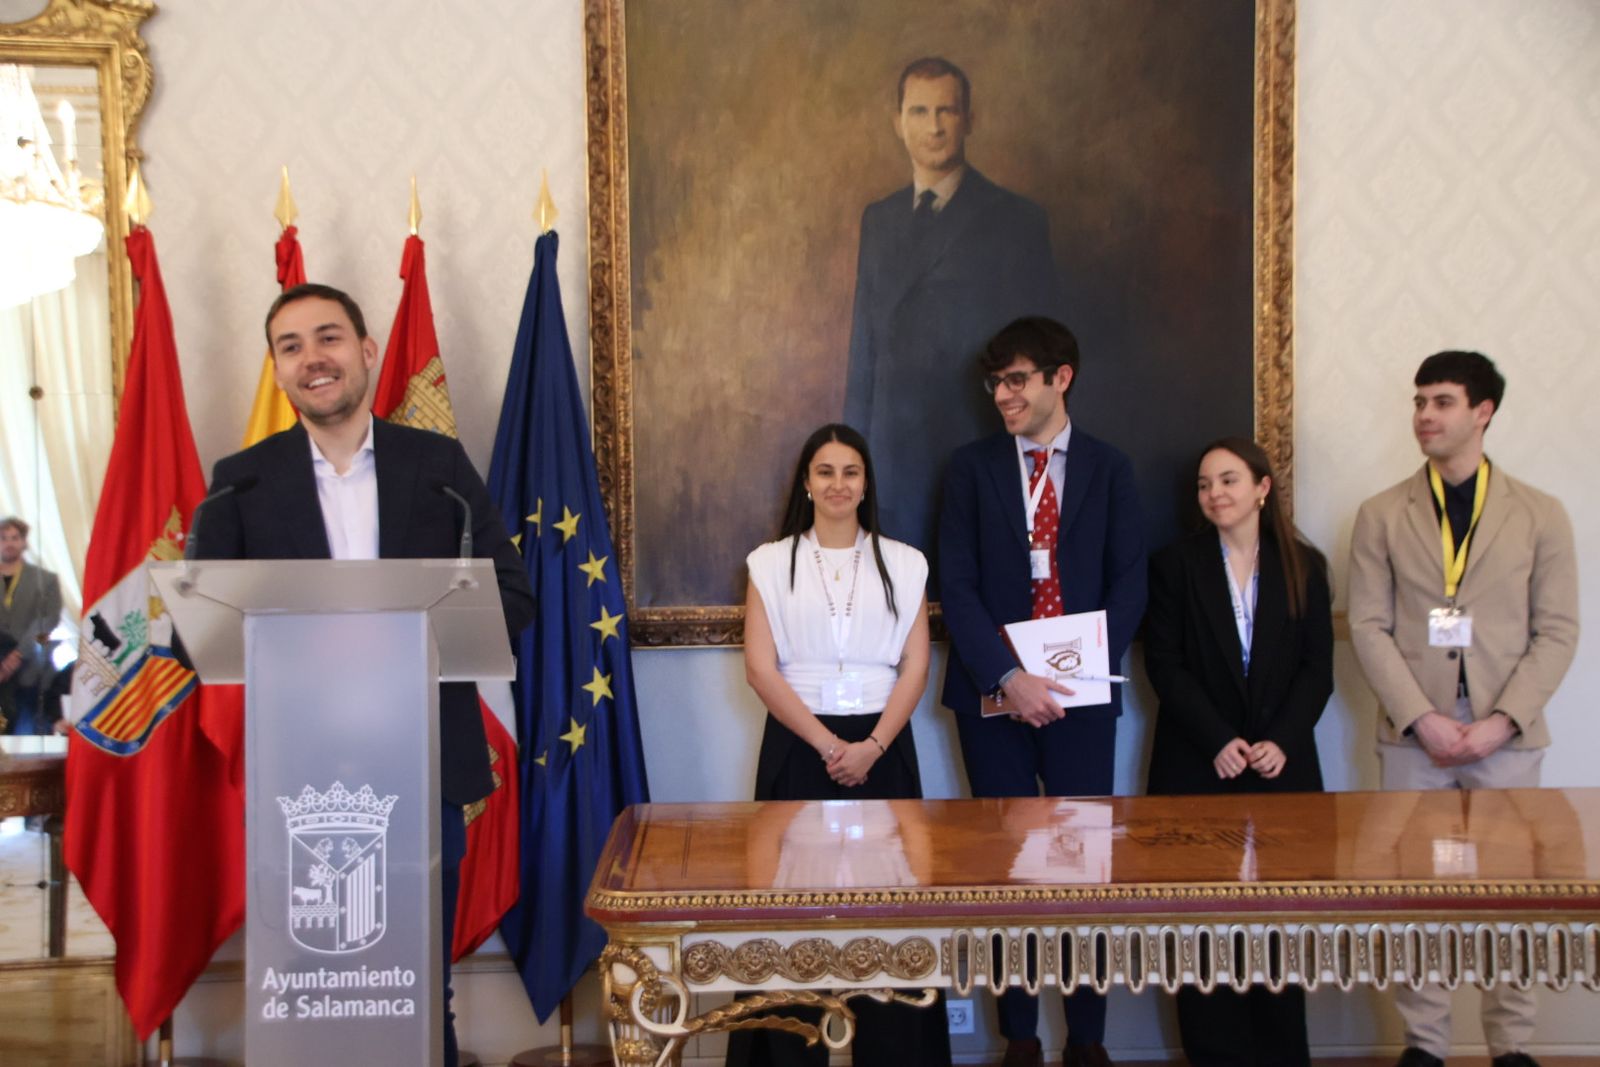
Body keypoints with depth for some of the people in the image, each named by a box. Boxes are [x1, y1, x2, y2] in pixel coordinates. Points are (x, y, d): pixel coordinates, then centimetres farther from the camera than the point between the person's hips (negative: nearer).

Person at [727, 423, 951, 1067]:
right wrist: (827, 745, -12)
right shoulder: (771, 563, 4)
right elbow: (760, 669, -3)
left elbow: (915, 669, 2)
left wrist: (871, 746, -11)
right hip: (798, 749, 0)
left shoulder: (903, 564, 7)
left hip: (882, 751, 1)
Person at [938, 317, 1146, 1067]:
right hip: (994, 695, 0)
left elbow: (1129, 583, 1)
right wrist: (1007, 677, -15)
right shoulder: (972, 467, 4)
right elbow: (958, 586, -3)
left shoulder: (1109, 468, 6)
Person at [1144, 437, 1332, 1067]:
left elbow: (1317, 668, 3)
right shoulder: (1175, 564, 4)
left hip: (1282, 766, 1)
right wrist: (1217, 741, -13)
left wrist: (1282, 741, -11)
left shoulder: (1305, 566, 8)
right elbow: (1164, 665, -3)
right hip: (1197, 768, -1)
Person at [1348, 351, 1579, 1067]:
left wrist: (1499, 722, -11)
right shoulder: (1381, 516, 4)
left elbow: (1556, 632, 0)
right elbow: (1369, 626, -1)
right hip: (1413, 735, 0)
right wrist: (1423, 719, -12)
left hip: (1506, 736, 0)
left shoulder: (1541, 514, 3)